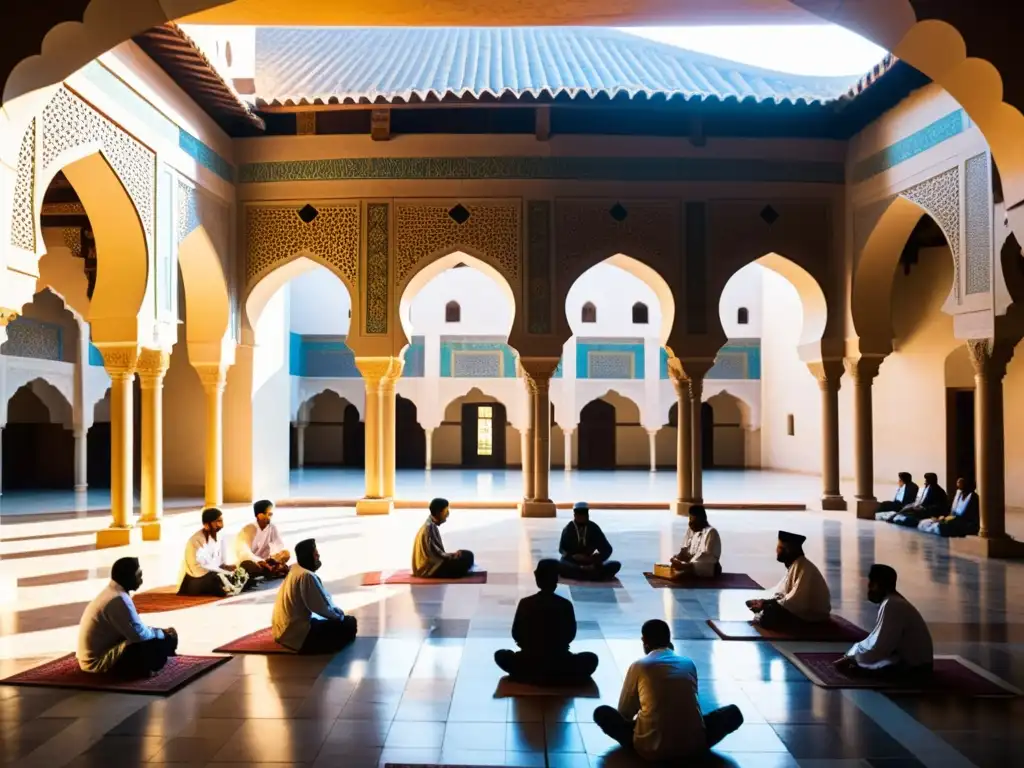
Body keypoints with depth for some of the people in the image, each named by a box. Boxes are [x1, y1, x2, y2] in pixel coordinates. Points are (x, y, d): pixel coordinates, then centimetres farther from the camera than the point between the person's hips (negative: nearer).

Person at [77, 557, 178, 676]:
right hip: (98, 661, -10)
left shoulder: (112, 592, 7)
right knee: (158, 644, -17)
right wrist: (162, 634, -6)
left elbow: (134, 629, 15)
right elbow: (139, 634, -23)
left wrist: (160, 632, 5)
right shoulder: (118, 599, -24)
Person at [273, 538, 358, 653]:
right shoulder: (307, 576, -22)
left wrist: (337, 612, 9)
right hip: (297, 634, -10)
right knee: (349, 624, -8)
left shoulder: (295, 569, 8)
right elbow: (324, 607, -19)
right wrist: (340, 614, -1)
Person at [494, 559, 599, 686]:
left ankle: (531, 676, 9)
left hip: (530, 665, 1)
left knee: (501, 655, 27)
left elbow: (516, 635, 3)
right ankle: (560, 679, 6)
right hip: (560, 666, -1)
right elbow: (571, 635, 5)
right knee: (592, 658, 23)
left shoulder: (525, 603, -5)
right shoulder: (566, 605, -6)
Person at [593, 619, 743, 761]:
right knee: (734, 712, 23)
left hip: (651, 748, -1)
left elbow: (624, 712, 13)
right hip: (693, 745, 2)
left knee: (601, 712, 15)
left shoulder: (638, 666, 2)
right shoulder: (688, 664, 10)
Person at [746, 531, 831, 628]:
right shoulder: (793, 566, 10)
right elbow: (780, 592, 13)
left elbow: (796, 601, -27)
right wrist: (763, 602, -5)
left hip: (812, 617, -10)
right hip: (801, 610, 10)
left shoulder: (803, 568, -21)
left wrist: (765, 604, -20)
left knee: (769, 614, -25)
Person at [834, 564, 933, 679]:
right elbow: (875, 640, 16)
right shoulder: (891, 602, 9)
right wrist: (850, 656, 5)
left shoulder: (892, 606, -22)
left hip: (914, 667, -10)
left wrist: (850, 659, -11)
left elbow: (879, 648, -24)